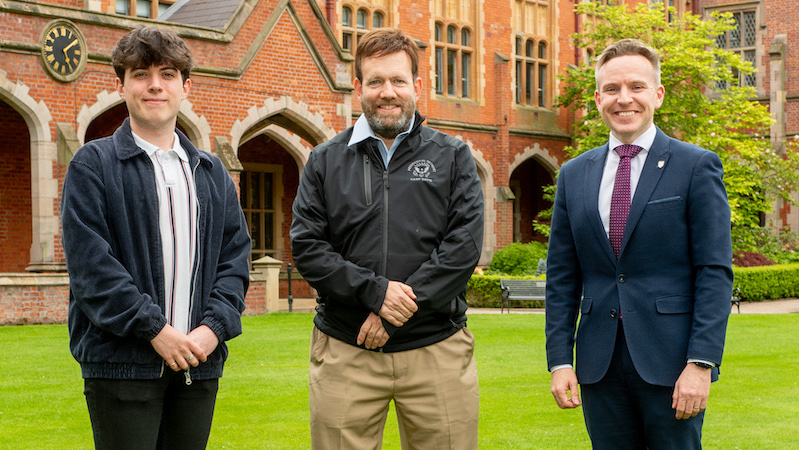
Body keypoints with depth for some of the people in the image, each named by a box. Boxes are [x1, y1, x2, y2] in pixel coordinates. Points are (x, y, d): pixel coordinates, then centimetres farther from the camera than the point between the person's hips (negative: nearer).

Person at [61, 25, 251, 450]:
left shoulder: (213, 173, 16)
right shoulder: (93, 164, 1)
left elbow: (236, 256, 11)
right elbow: (89, 262, -9)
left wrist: (214, 327, -6)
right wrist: (155, 329, -15)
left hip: (199, 363, 4)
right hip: (122, 363, -4)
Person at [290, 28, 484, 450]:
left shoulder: (452, 156, 8)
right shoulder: (325, 161, 10)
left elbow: (464, 245, -3)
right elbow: (306, 248, 1)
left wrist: (403, 306, -12)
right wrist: (374, 291, -13)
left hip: (436, 348, 0)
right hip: (345, 352, 0)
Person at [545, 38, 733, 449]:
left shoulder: (696, 167, -1)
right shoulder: (574, 175, 11)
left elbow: (715, 272, -6)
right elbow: (561, 276, 11)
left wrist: (701, 363, -13)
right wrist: (559, 360, 3)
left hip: (671, 362, -3)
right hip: (599, 365, 3)